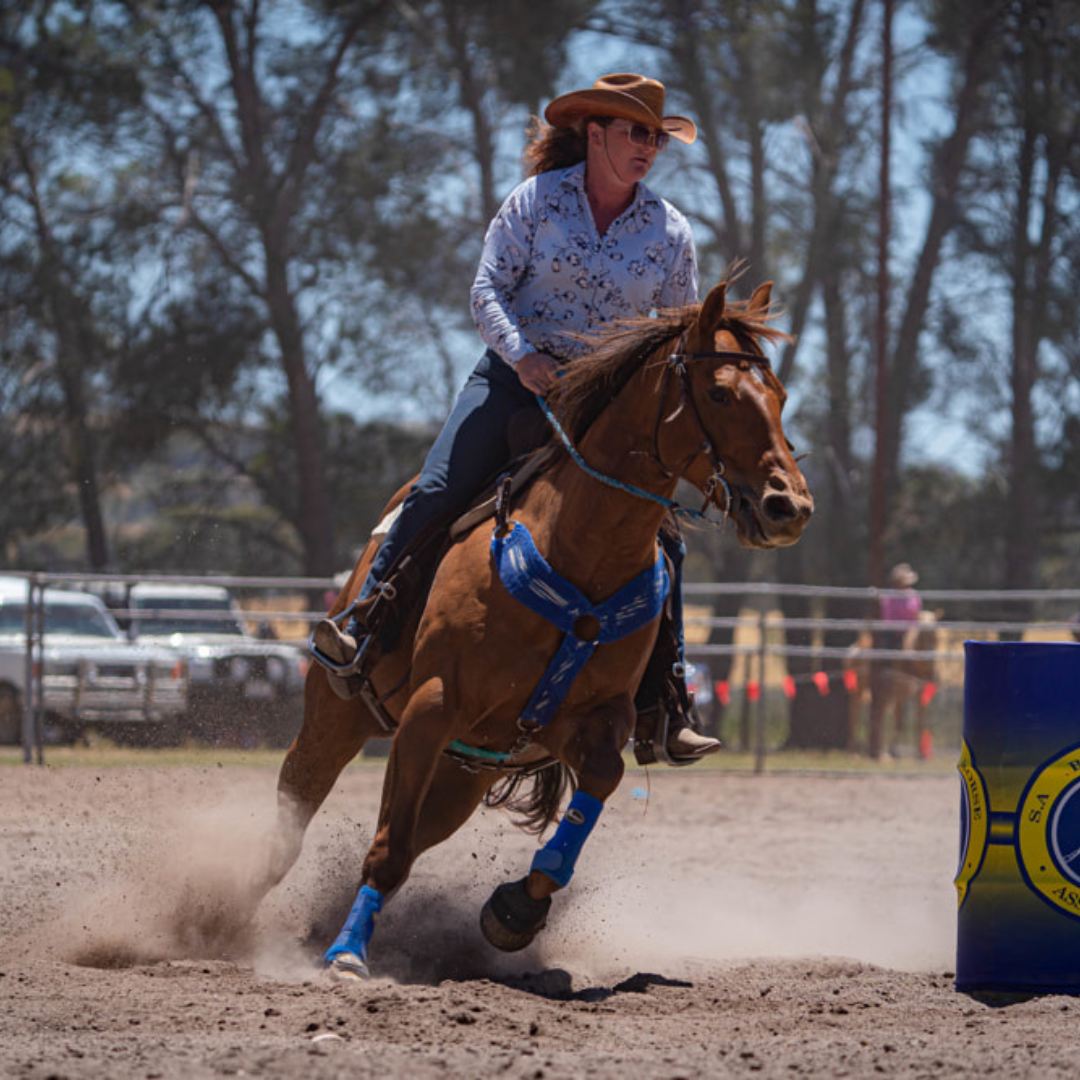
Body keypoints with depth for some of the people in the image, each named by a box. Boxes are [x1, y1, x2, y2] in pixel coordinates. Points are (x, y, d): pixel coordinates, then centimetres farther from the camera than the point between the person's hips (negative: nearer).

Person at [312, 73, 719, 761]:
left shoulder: (670, 231, 4)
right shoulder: (538, 199, -2)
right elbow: (488, 289, -5)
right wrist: (522, 355, -20)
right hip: (517, 380, -2)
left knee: (659, 541, -9)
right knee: (437, 493, -20)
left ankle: (662, 705, -2)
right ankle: (361, 631, -10)